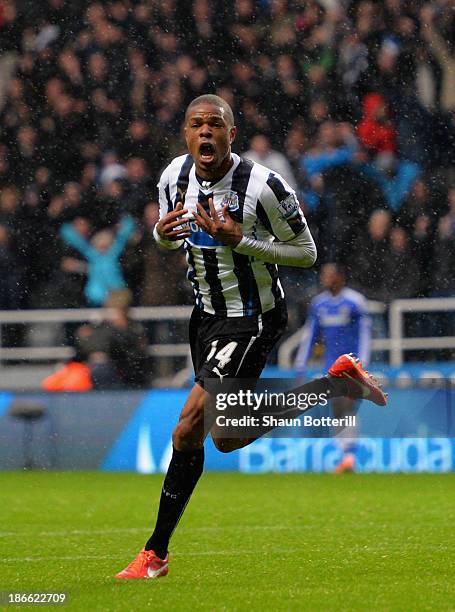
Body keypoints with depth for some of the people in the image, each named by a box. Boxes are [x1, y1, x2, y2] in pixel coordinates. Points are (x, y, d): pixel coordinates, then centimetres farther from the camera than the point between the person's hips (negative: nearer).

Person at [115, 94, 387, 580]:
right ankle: (338, 384, 31)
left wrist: (240, 241, -27)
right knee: (225, 435, 18)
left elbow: (306, 252, -13)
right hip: (207, 314, 8)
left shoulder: (263, 186, -23)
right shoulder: (175, 177, -4)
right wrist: (163, 233, -13)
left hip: (252, 320, -8)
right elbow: (169, 234, 14)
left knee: (188, 432, -14)